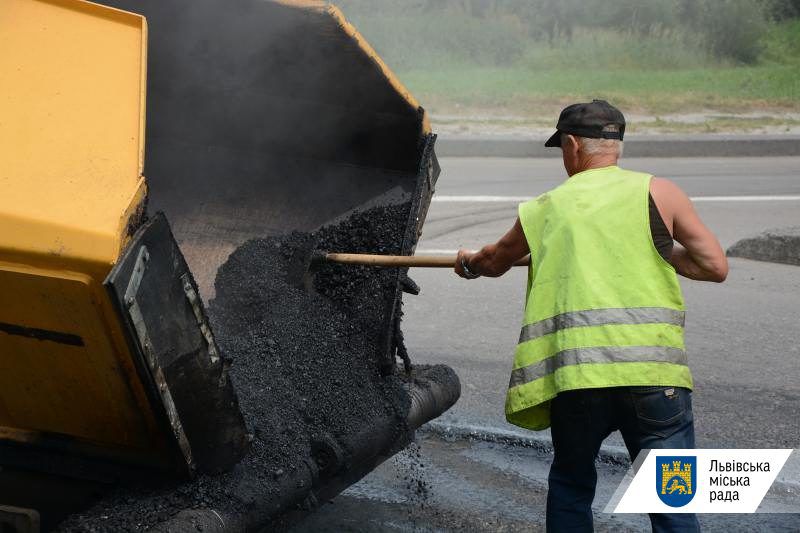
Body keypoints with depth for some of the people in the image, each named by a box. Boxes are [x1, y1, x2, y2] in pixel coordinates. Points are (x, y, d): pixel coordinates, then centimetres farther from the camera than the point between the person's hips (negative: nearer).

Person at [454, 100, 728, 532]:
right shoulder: (657, 192, 8)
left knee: (571, 486, 22)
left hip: (574, 373, 2)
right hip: (653, 371, -2)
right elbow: (715, 266, 6)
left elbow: (494, 261, 33)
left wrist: (471, 263, 56)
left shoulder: (544, 209, 15)